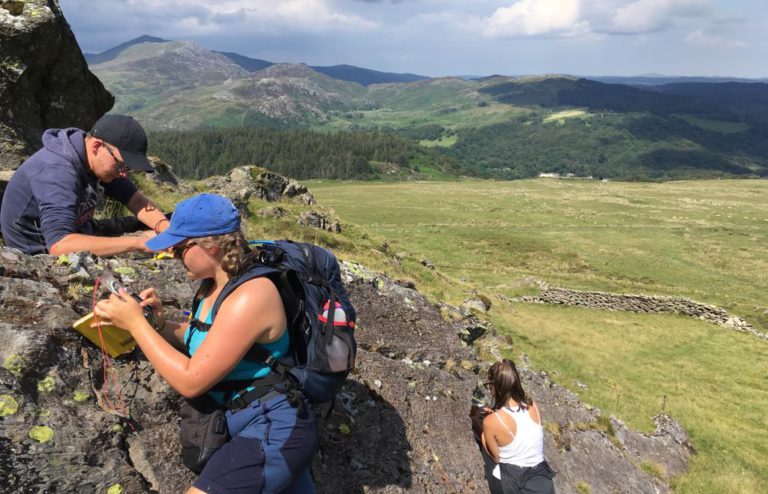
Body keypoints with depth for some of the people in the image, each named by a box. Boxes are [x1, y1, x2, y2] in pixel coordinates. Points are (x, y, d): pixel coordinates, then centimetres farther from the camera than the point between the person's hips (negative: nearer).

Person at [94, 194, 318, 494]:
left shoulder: (250, 295, -27)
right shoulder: (215, 284, 0)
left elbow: (190, 381, -23)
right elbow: (198, 340, 14)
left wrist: (135, 323, -16)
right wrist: (159, 322, -4)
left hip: (273, 430, -9)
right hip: (242, 421, 9)